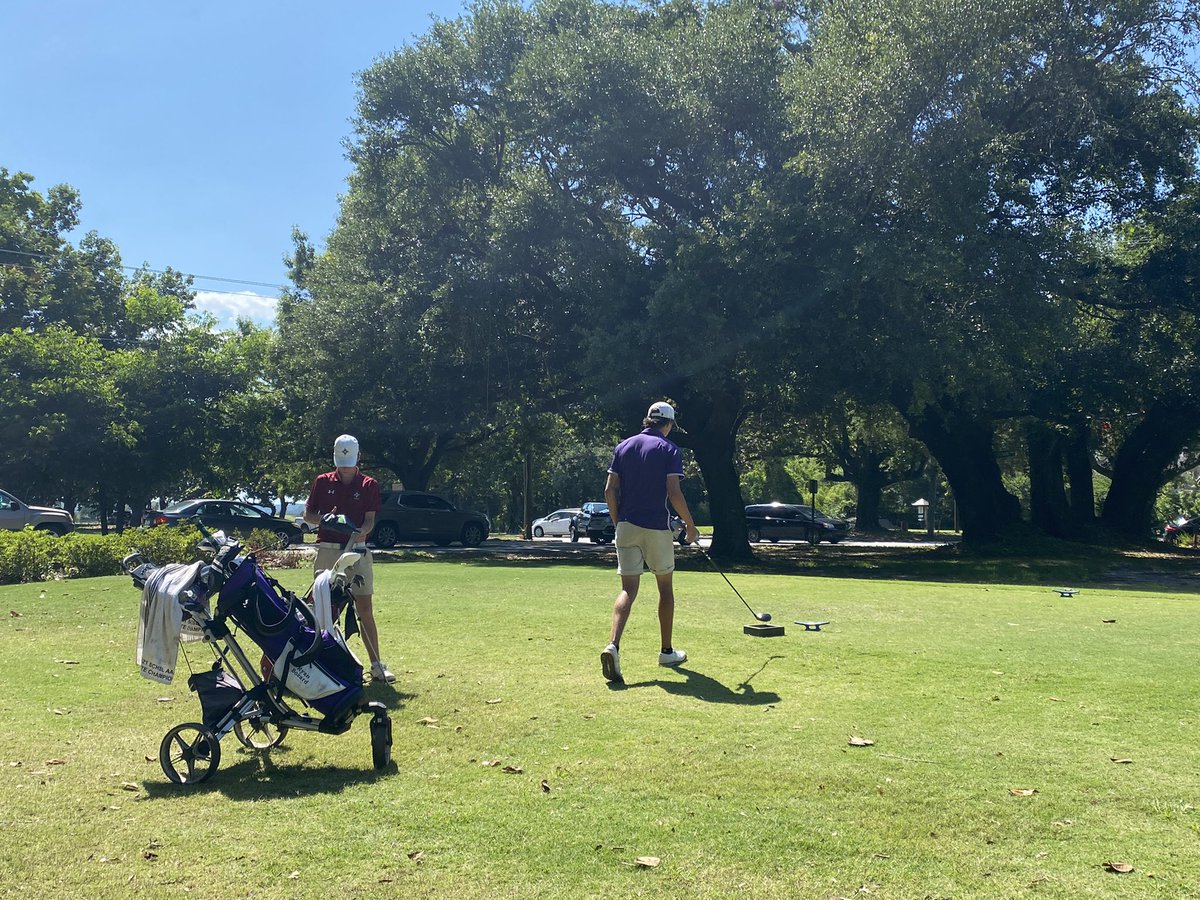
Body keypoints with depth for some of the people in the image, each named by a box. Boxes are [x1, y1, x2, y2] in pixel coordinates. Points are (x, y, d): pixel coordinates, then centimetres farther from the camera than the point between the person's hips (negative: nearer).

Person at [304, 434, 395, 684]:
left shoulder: (369, 485, 5)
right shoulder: (323, 482, 7)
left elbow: (370, 520, -1)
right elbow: (307, 514, 10)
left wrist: (360, 532, -23)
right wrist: (324, 518, -12)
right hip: (327, 549, 1)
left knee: (365, 609, -2)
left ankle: (376, 665, 0)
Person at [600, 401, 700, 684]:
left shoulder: (623, 447, 9)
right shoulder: (669, 451, -4)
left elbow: (610, 490, 4)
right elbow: (673, 493, -13)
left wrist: (618, 522, 13)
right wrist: (690, 524, -2)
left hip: (627, 526, 3)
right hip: (657, 528, -3)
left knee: (628, 589, -1)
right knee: (665, 587, 15)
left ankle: (613, 645, -25)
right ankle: (667, 652, 24)